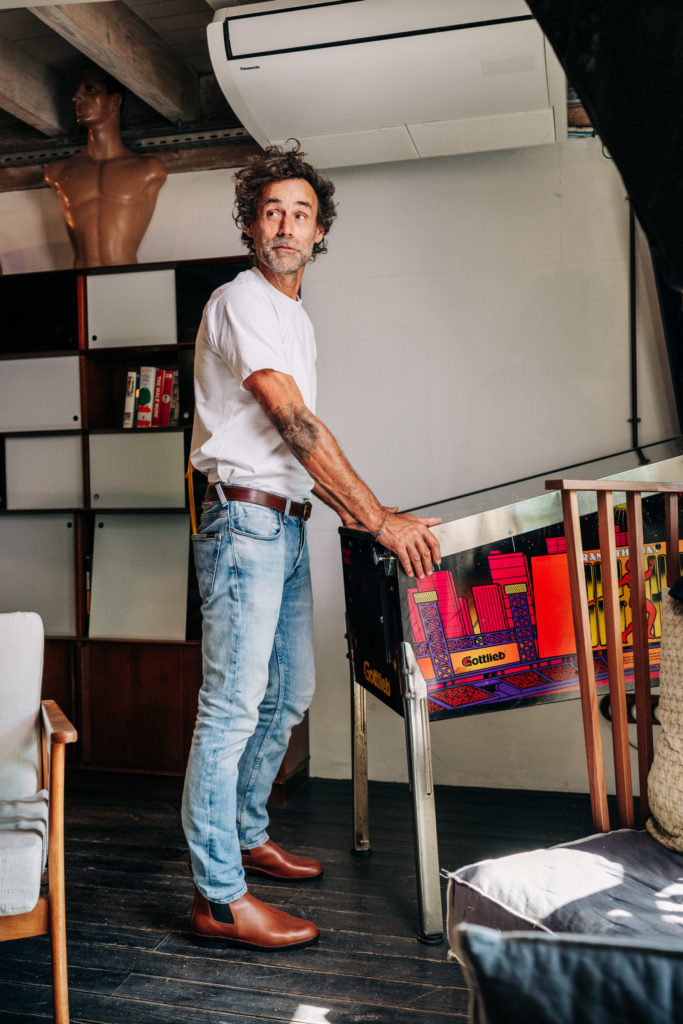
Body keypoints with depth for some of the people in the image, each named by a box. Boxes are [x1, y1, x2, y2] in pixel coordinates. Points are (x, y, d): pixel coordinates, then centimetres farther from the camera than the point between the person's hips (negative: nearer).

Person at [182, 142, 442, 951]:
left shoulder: (295, 317, 20)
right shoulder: (240, 302, -10)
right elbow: (296, 425, -19)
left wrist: (348, 508, 15)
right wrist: (382, 519, -21)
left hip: (286, 526, 10)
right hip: (244, 520, -10)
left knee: (288, 694, 16)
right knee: (232, 706, -7)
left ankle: (247, 837, 31)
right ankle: (219, 897, 2)